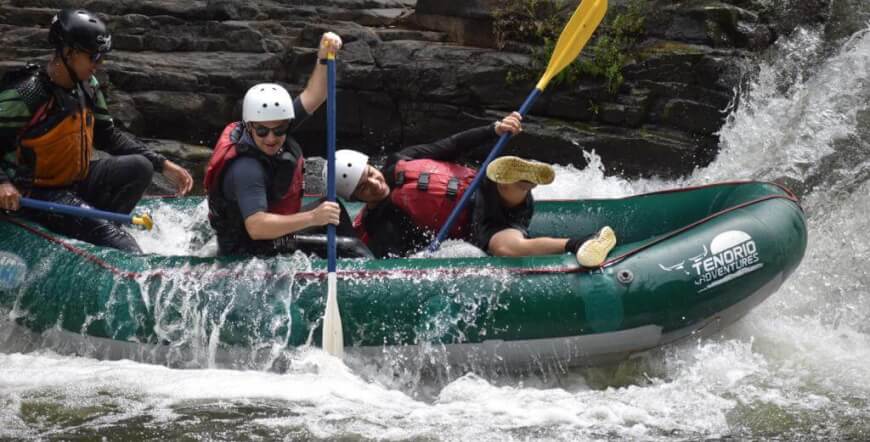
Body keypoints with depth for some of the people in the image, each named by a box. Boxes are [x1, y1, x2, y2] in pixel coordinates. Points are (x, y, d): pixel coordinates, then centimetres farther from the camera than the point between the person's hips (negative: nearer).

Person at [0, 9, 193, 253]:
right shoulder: (25, 95, -20)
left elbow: (108, 135, 14)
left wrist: (162, 164, 6)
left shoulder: (87, 86, 4)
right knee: (102, 231, -27)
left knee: (139, 167, -9)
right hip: (37, 195, -8)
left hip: (78, 181, 8)